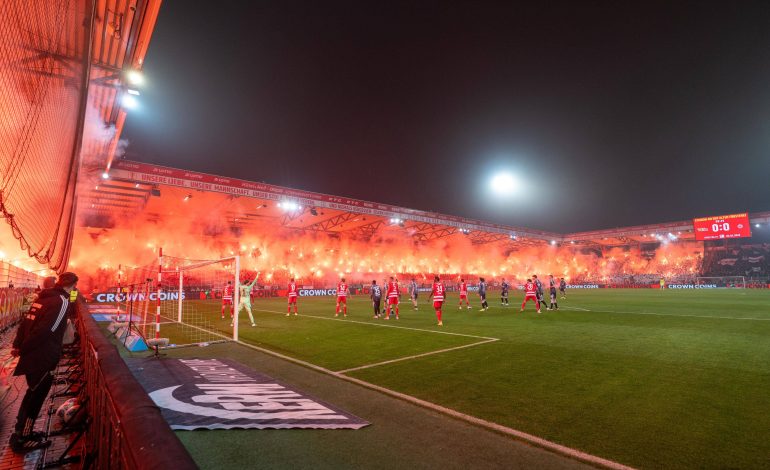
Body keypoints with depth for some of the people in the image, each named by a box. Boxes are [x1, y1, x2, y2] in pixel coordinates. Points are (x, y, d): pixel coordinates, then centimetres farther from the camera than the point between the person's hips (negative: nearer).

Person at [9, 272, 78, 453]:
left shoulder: (43, 297, 9)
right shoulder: (62, 301, -18)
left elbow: (26, 322, 10)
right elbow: (45, 331, -22)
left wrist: (17, 345, 11)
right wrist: (22, 349, -8)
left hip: (33, 354, 8)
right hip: (43, 357, -8)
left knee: (33, 393, 22)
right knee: (36, 396, 7)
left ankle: (21, 432, 34)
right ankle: (21, 439, 18)